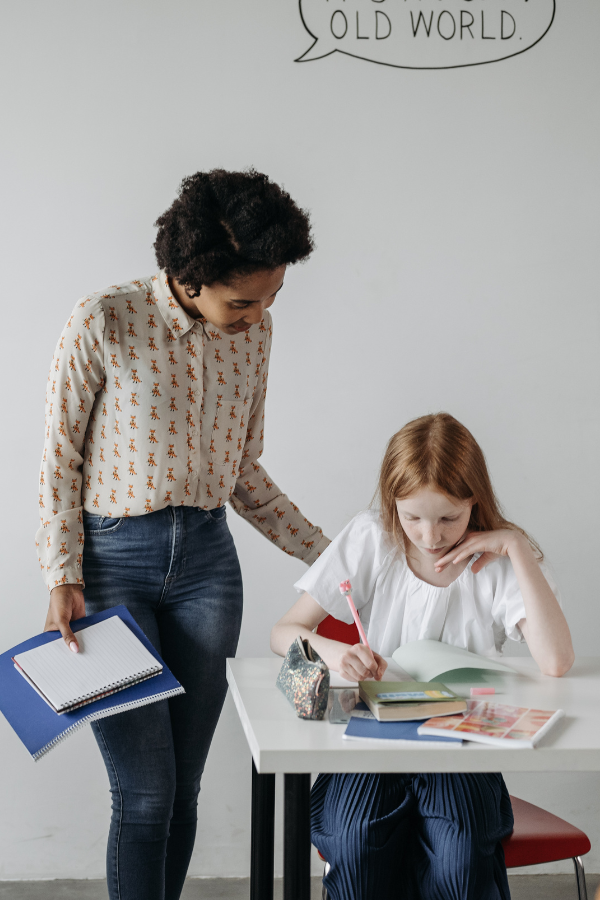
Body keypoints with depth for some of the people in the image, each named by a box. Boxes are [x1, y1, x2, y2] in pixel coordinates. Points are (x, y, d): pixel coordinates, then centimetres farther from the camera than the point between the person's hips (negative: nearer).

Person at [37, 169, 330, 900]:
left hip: (207, 563, 4)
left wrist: (326, 554, 9)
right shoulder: (104, 322, -11)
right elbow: (60, 457, -4)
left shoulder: (253, 332, 4)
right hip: (113, 561, -4)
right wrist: (63, 577, -11)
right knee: (146, 790, -5)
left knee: (182, 788, 8)